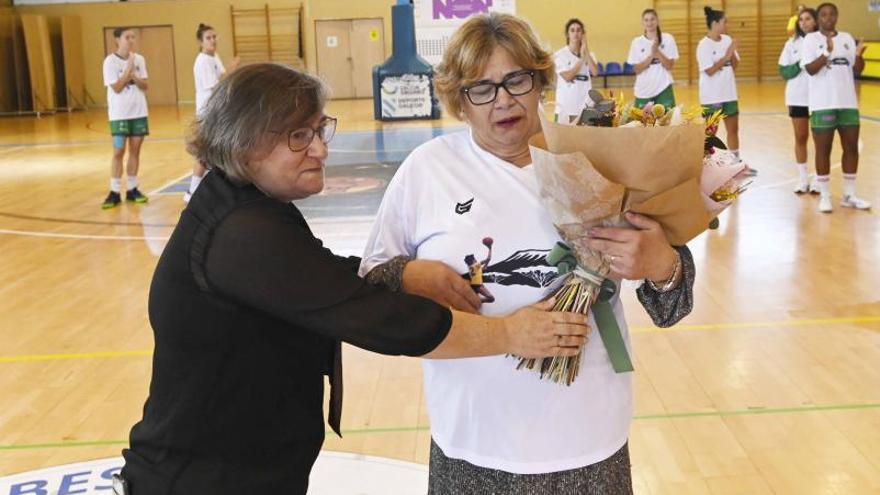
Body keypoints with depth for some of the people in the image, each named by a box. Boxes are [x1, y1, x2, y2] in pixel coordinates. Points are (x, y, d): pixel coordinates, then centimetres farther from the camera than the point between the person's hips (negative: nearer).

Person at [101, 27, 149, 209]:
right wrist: (129, 68, -17)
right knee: (118, 151, -4)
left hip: (138, 112, 4)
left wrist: (133, 76, -15)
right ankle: (115, 192, 1)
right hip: (119, 113, -4)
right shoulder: (110, 61, -8)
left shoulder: (139, 59, 5)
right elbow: (117, 87, -14)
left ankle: (132, 189, 14)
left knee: (135, 150, 7)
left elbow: (144, 86, 3)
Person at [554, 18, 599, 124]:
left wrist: (586, 52, -9)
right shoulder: (560, 55, -3)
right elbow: (567, 76, -14)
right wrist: (582, 59, -11)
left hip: (586, 106, 3)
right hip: (565, 107, -3)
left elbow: (595, 72, -11)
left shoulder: (590, 54, 7)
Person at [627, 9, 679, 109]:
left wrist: (657, 52, -18)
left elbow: (670, 66, -5)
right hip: (643, 91, 1)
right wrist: (651, 55, -18)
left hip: (664, 89, -1)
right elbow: (637, 69, -5)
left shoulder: (668, 39, -1)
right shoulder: (637, 42, 1)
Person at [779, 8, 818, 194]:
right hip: (797, 97, 2)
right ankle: (803, 179, 17)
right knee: (800, 138, 8)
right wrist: (799, 65, -12)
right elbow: (784, 71, 2)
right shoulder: (792, 43, 4)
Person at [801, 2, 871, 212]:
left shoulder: (847, 38, 10)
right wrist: (827, 53, -26)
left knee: (851, 147, 7)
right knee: (823, 149, 1)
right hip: (822, 103, -4)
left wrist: (859, 55, -12)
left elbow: (857, 70, 7)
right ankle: (825, 196, 8)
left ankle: (849, 195, 17)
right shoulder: (811, 39, -2)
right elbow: (811, 69, -13)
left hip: (848, 102, 5)